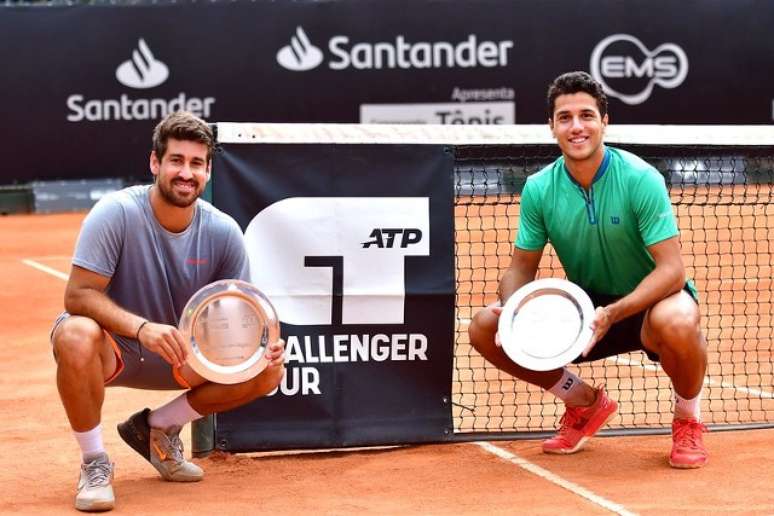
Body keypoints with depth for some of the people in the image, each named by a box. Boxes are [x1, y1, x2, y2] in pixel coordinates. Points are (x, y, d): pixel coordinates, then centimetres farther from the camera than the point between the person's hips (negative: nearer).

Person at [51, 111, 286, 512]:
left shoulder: (223, 231, -9)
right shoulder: (116, 213, -21)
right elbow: (77, 295, -25)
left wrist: (261, 349, -26)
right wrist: (141, 327, -41)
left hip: (176, 356, 5)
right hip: (110, 349, -4)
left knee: (266, 371, -13)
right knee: (77, 335, -40)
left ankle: (158, 427, 8)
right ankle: (94, 462, -15)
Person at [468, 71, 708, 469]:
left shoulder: (641, 179, -20)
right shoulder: (539, 189, -8)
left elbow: (671, 269, -25)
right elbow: (522, 267, 0)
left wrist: (612, 314, -38)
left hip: (648, 302, -4)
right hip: (585, 307, 4)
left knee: (676, 322, -40)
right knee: (484, 328, -12)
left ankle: (688, 420, -6)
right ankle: (586, 403, 10)